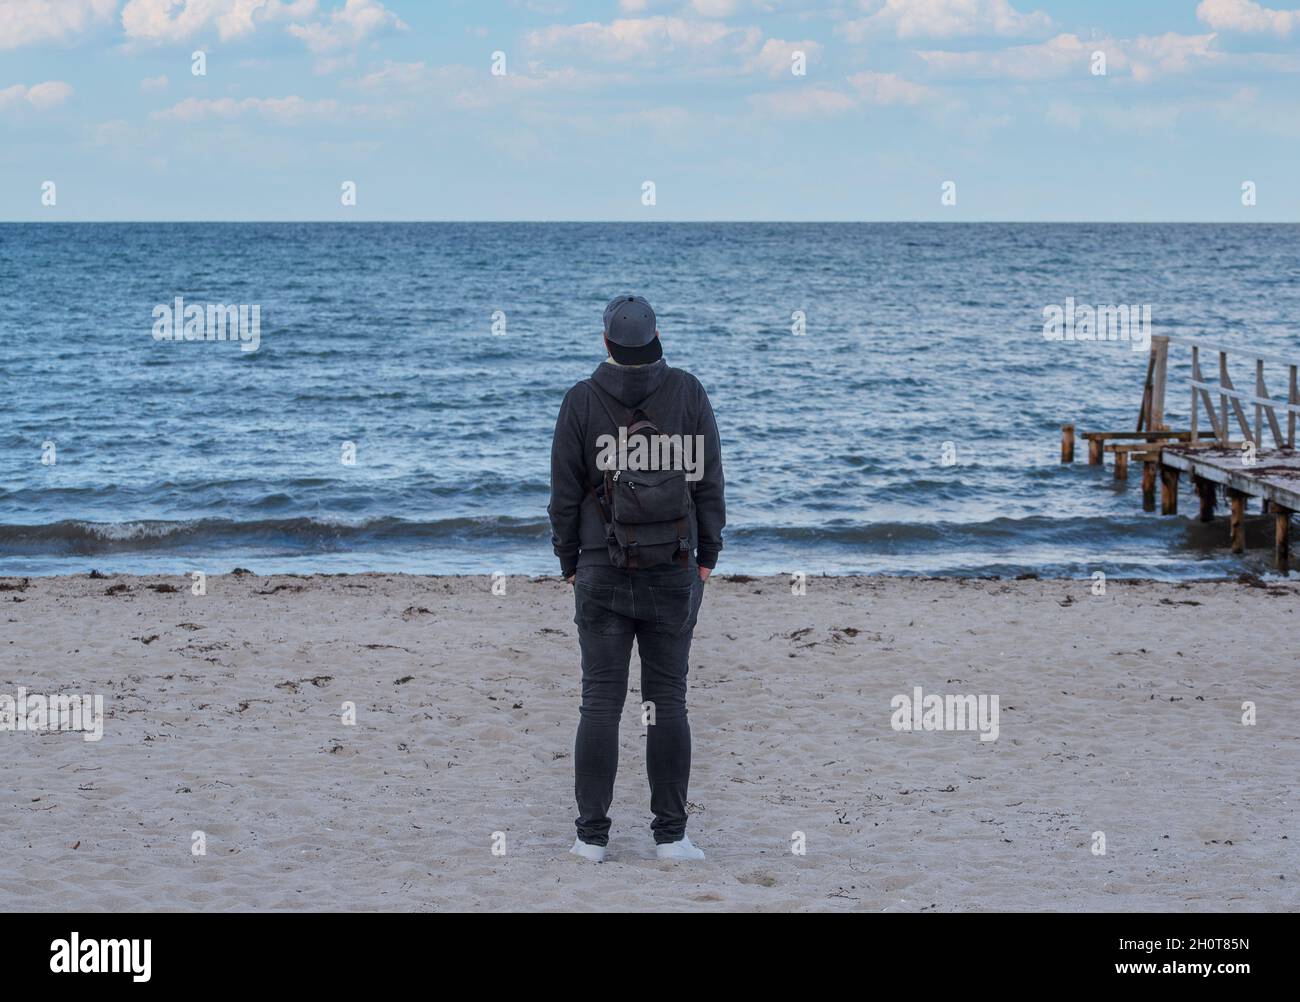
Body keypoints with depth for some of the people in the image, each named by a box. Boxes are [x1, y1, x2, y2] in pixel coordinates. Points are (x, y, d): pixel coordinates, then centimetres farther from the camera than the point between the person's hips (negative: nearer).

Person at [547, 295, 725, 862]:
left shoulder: (581, 401, -4)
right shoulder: (687, 393, -2)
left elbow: (565, 492, -1)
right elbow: (708, 480, 0)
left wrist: (569, 562, 10)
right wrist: (707, 556, 8)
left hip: (602, 574, 0)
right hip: (674, 571, 1)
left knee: (601, 703, 3)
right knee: (668, 702, 4)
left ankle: (592, 835, 5)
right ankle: (670, 835, 6)